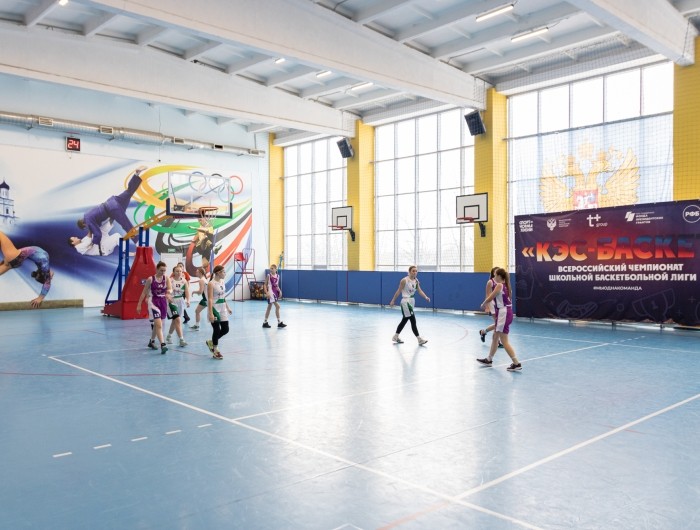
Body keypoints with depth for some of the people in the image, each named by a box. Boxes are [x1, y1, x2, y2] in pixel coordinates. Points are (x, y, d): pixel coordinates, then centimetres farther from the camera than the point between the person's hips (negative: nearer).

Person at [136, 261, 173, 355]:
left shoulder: (166, 279, -1)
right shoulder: (150, 279, -7)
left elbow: (170, 289, -15)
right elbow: (144, 292, 0)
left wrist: (168, 292, -40)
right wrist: (139, 304, 0)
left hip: (163, 302, 4)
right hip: (153, 302, -4)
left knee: (157, 324, 17)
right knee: (159, 324, -16)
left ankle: (151, 342, 37)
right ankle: (162, 345, -20)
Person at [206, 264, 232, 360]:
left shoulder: (223, 282, 9)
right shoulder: (211, 284, -15)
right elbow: (210, 299, -19)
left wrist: (227, 307, 19)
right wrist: (211, 313, -25)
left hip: (222, 309, 8)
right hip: (215, 308, -8)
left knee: (225, 329, 7)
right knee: (217, 330, -1)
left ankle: (211, 342, 29)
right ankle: (215, 350, 14)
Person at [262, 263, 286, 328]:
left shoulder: (277, 276, 8)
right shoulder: (269, 276, -8)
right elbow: (265, 285, -7)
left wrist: (280, 291, 4)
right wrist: (266, 293, -18)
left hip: (276, 292, 7)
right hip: (271, 292, -7)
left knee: (269, 307, 12)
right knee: (277, 306, -13)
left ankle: (265, 323, 20)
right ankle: (279, 322, -7)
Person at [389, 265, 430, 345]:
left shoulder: (416, 281, 5)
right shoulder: (404, 280, -15)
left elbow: (419, 291, -2)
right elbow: (398, 291, -9)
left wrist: (426, 297, -18)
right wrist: (393, 301, -5)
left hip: (412, 301, 8)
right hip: (406, 302, -8)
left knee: (404, 320, 17)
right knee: (413, 321, -11)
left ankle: (396, 337, 30)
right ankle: (419, 339, -10)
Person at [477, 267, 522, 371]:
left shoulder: (499, 285, -13)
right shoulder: (505, 285, 11)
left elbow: (489, 298, -11)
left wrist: (483, 304, 7)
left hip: (503, 313, -10)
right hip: (505, 312, 10)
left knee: (504, 341, -7)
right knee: (495, 336, 20)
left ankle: (516, 364, -7)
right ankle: (489, 360, 32)